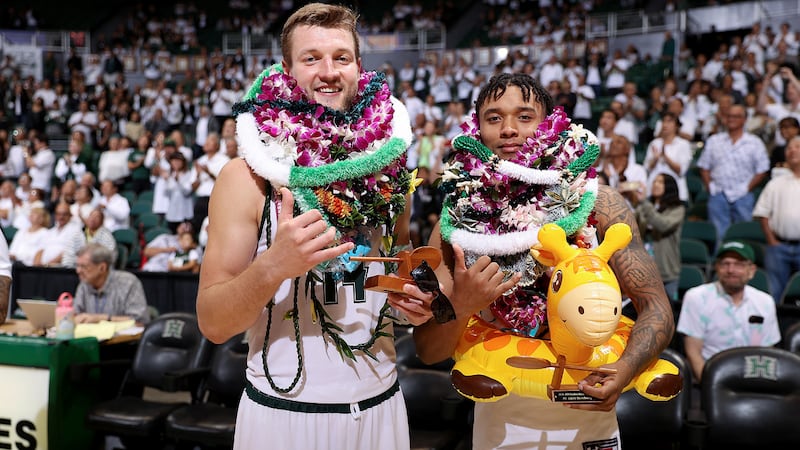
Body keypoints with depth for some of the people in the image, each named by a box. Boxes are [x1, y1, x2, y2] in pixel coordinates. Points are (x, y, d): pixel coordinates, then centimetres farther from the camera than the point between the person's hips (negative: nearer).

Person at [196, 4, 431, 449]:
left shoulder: (387, 163, 0)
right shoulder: (248, 174, -11)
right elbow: (212, 323, -12)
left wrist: (419, 300, -4)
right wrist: (273, 266, -29)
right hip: (284, 412, -3)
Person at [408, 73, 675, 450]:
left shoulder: (598, 204, -12)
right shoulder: (456, 221, -10)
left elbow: (656, 309, -10)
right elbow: (428, 351, -9)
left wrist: (623, 370, -29)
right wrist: (459, 309, -30)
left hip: (587, 414, 0)